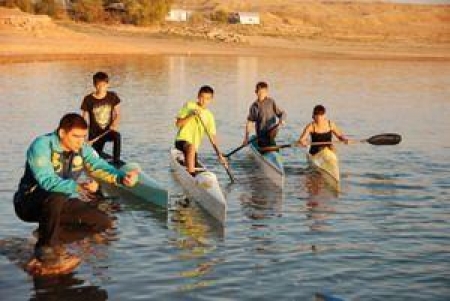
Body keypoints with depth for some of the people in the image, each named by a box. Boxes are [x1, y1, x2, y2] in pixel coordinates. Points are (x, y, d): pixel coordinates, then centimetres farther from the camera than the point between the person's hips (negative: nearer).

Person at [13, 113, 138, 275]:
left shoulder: (82, 149, -2)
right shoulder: (42, 146, -23)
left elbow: (99, 166, -15)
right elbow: (47, 181, -36)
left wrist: (122, 177, -37)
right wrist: (78, 187, -51)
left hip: (59, 203, 7)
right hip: (29, 203, -7)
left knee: (102, 222, -8)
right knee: (56, 198, -40)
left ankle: (51, 238, 3)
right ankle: (46, 251, -23)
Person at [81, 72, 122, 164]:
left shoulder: (112, 97, -1)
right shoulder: (88, 100, -7)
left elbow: (117, 114, 6)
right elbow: (84, 121, -4)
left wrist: (115, 124, -16)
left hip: (108, 131, 1)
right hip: (94, 134, 0)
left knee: (117, 136, -35)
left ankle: (116, 160, -22)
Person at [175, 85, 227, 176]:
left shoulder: (209, 116, 8)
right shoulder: (189, 106, -1)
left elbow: (213, 136, 4)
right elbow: (178, 124, -7)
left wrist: (220, 155, -5)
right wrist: (191, 116, -20)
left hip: (194, 146, 5)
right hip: (182, 140, -5)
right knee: (191, 147, -36)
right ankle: (191, 174, -35)